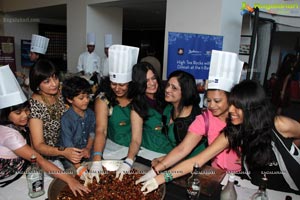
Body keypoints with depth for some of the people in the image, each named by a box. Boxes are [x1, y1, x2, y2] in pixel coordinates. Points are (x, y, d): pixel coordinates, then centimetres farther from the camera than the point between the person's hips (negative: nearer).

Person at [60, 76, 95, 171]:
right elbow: (68, 145, -24)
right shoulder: (66, 119, -21)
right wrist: (79, 167, -32)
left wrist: (88, 148, -9)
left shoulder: (90, 113, -1)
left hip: (87, 153, 5)